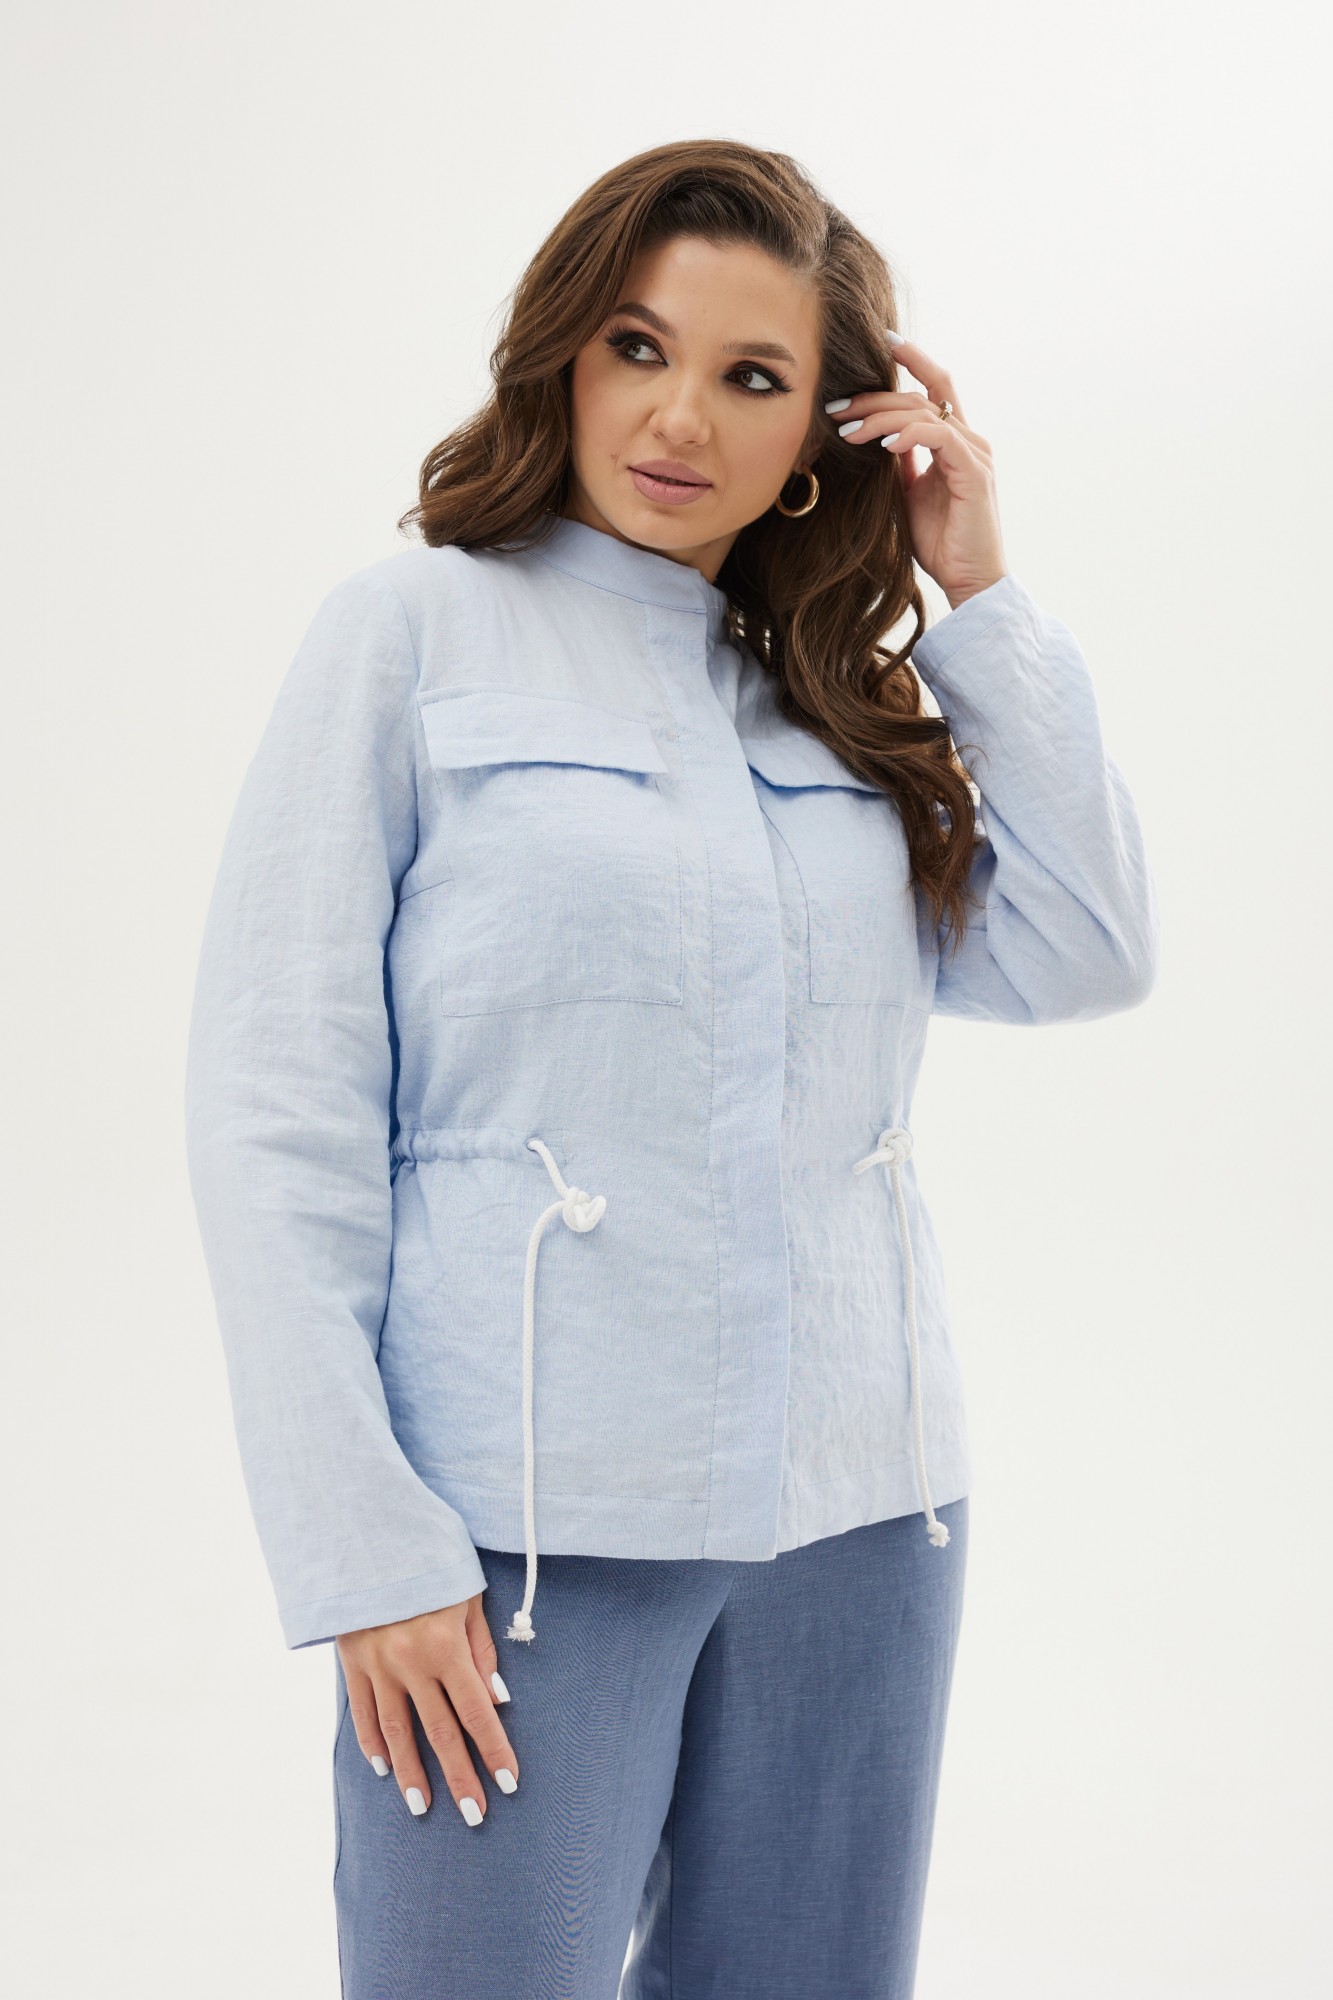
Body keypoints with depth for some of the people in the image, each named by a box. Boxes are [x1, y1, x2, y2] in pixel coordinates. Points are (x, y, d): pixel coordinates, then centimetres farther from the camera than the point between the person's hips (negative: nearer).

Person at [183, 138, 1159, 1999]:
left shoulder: (847, 682, 12)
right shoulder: (417, 630, -3)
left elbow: (1084, 956, 2)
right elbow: (278, 1112, -8)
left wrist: (980, 598, 0)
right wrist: (365, 1551, -13)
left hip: (856, 1513, 5)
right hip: (526, 1527, -4)